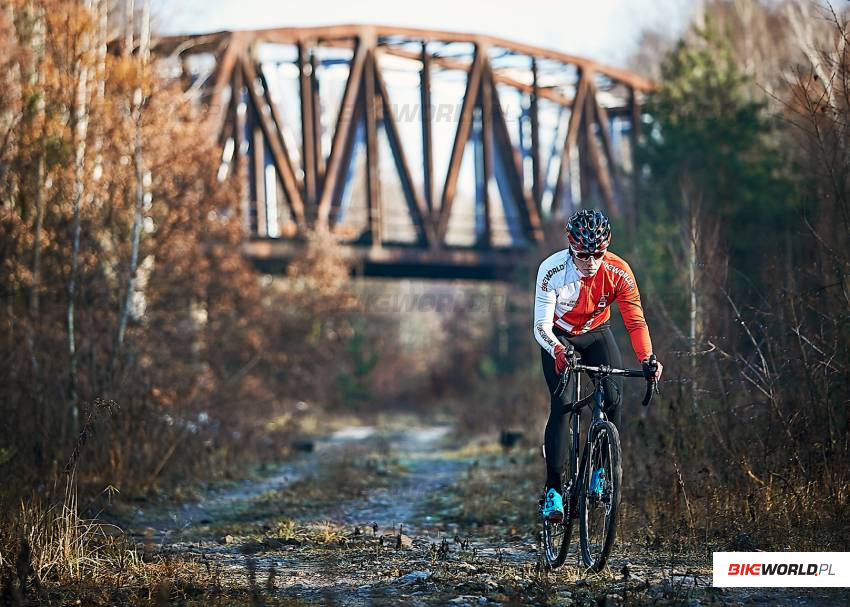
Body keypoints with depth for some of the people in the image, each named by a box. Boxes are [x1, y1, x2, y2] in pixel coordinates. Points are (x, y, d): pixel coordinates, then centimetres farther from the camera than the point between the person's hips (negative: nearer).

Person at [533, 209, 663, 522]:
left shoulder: (618, 272, -26)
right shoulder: (552, 270, -31)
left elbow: (635, 320, -25)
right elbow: (541, 325, -30)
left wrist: (647, 357, -43)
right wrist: (557, 350, -52)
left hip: (596, 333, 2)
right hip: (558, 336, -2)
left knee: (613, 395, -21)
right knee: (561, 405, -18)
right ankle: (553, 489, -14)